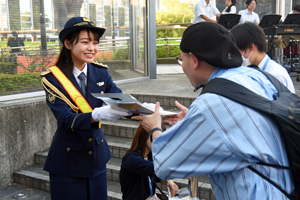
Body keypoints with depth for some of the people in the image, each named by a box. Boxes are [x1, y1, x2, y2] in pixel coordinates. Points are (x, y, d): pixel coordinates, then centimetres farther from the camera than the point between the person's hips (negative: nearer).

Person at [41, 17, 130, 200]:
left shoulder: (101, 72, 0)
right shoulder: (53, 78, -13)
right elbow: (66, 120, -23)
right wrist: (97, 114, -41)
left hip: (97, 154, 4)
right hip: (68, 160, -3)